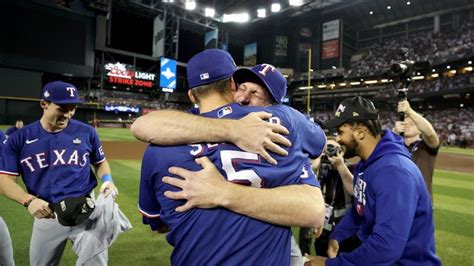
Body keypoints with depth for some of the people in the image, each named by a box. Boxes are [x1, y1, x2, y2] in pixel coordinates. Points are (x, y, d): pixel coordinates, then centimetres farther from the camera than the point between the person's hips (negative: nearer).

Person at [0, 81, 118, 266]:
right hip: (46, 216, 1)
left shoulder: (86, 132, -4)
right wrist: (28, 200, -21)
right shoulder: (19, 139, -4)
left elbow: (100, 162, 10)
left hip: (86, 212, -1)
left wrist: (106, 179, -12)